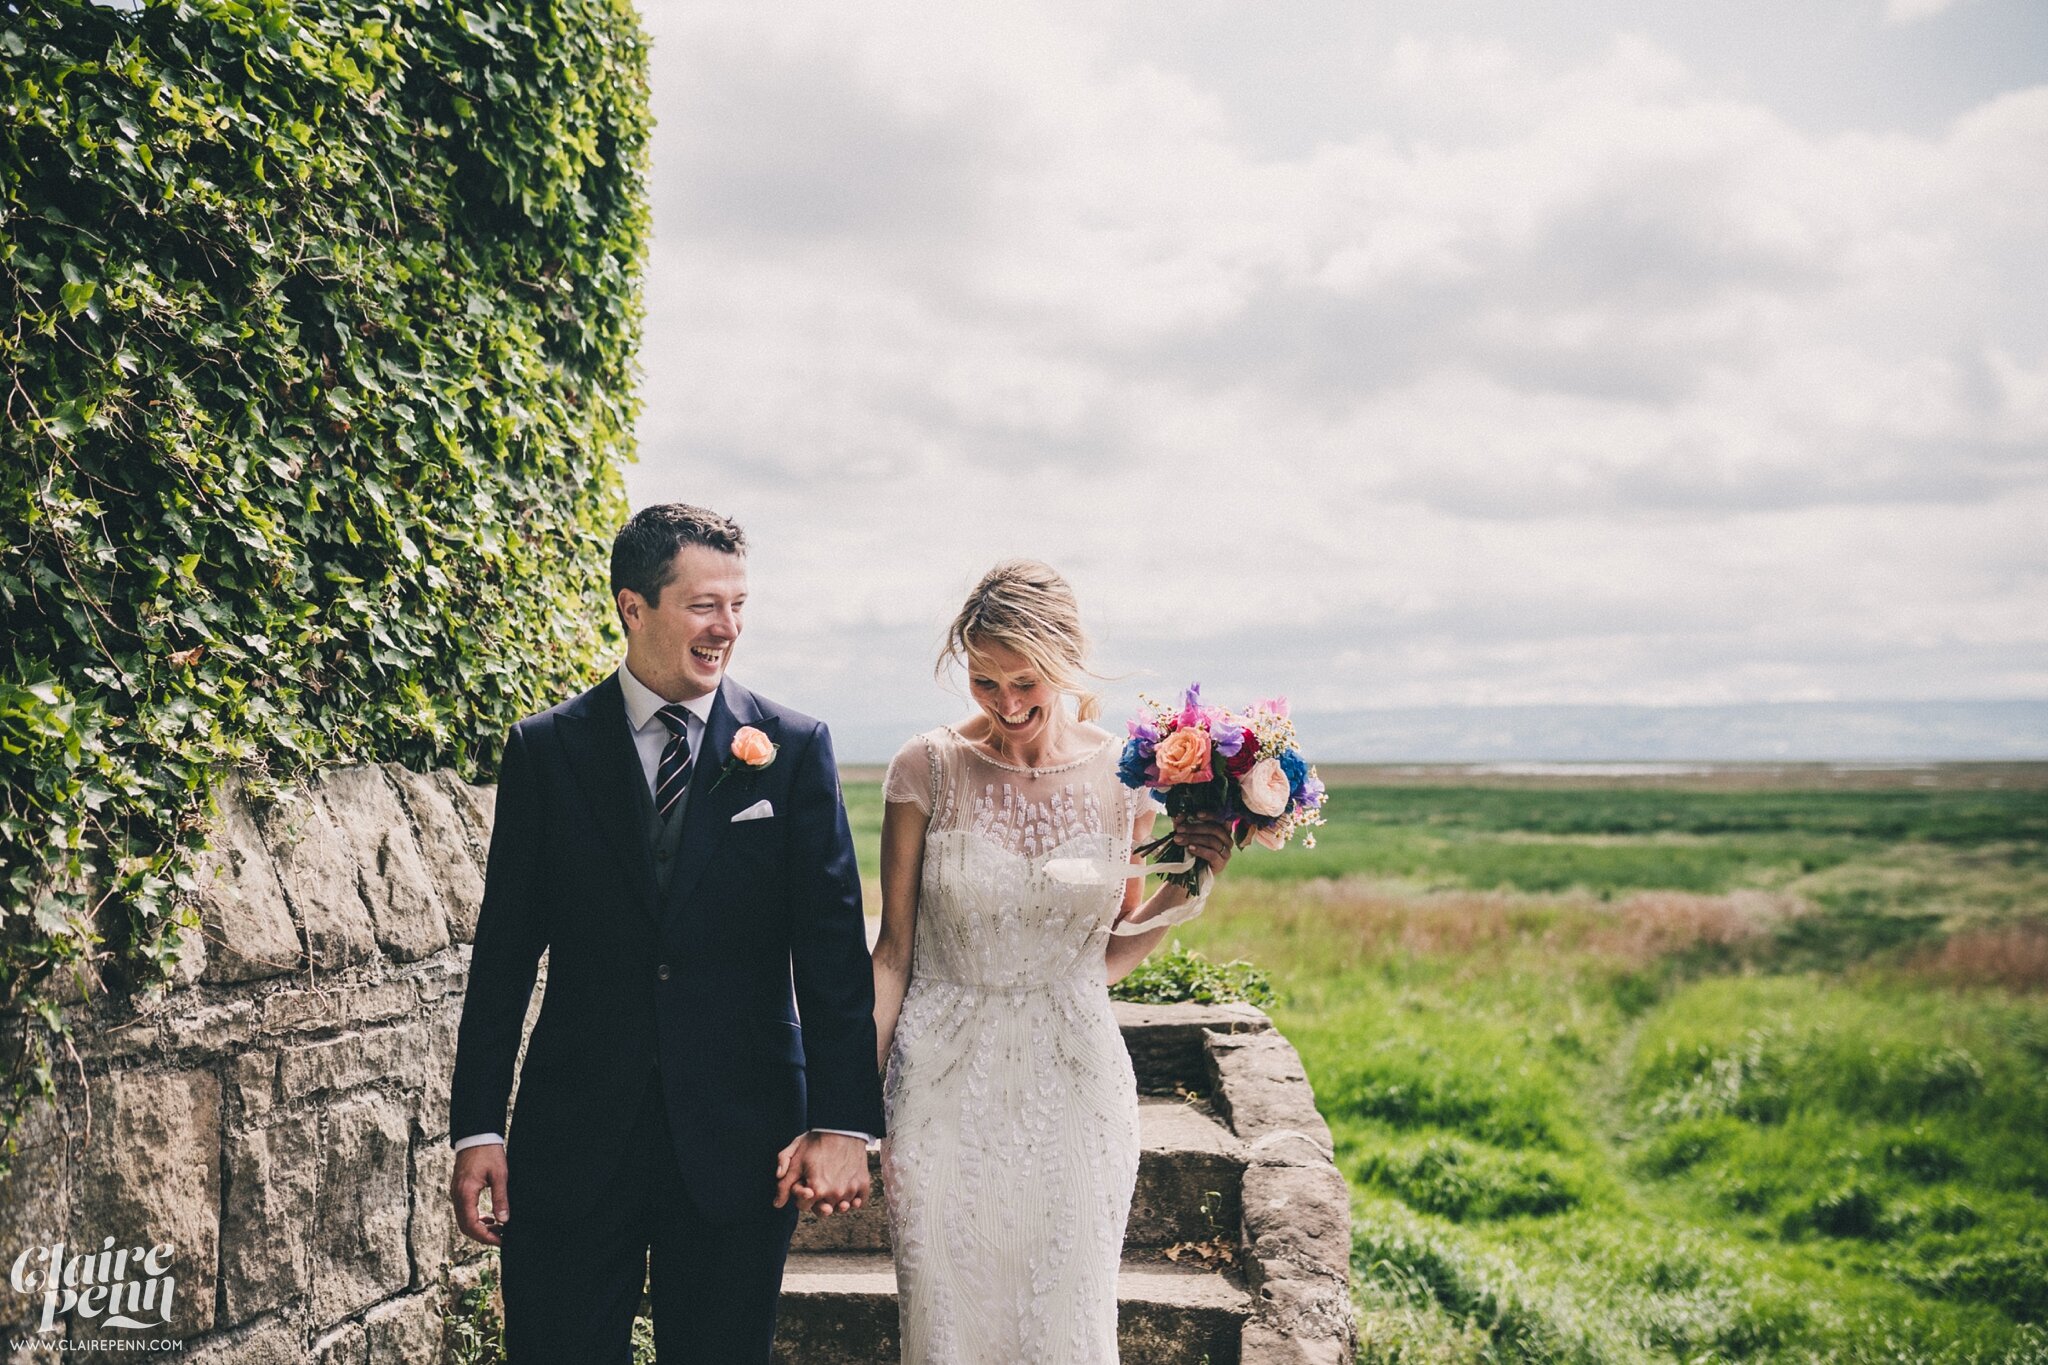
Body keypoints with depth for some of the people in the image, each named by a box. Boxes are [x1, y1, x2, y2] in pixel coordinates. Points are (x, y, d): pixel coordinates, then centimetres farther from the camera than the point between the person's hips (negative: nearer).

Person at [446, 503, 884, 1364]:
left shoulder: (793, 749, 0)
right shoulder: (546, 751, 1)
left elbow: (833, 946, -3)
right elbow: (505, 949, 3)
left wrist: (842, 1123, -11)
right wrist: (477, 1127, 0)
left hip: (741, 1136, 0)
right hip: (574, 1134, 0)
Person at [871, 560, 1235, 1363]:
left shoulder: (1124, 778, -1)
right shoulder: (929, 768, -6)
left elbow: (1109, 958, 8)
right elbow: (894, 949, -1)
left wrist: (1184, 893, -8)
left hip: (1072, 1083, 1)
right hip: (945, 1086, -1)